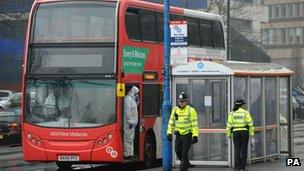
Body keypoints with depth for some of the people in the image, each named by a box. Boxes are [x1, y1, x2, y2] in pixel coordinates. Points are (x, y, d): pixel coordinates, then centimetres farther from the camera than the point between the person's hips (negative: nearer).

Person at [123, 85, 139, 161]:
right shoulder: (128, 99, -15)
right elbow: (127, 112, -21)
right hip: (129, 123, -11)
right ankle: (128, 155, -7)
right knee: (128, 139, -8)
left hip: (132, 123, 11)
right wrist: (130, 122, -23)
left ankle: (130, 154, 19)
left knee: (131, 138, 14)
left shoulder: (132, 99, 17)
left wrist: (137, 102, 11)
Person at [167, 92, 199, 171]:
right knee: (178, 151, 8)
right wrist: (169, 133, 6)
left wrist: (195, 136, -15)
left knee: (184, 152, -8)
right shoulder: (175, 110, 6)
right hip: (178, 134, 5)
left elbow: (194, 124, -10)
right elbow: (171, 122, 12)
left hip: (187, 135, -5)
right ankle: (186, 163, 31)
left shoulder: (191, 110, -8)